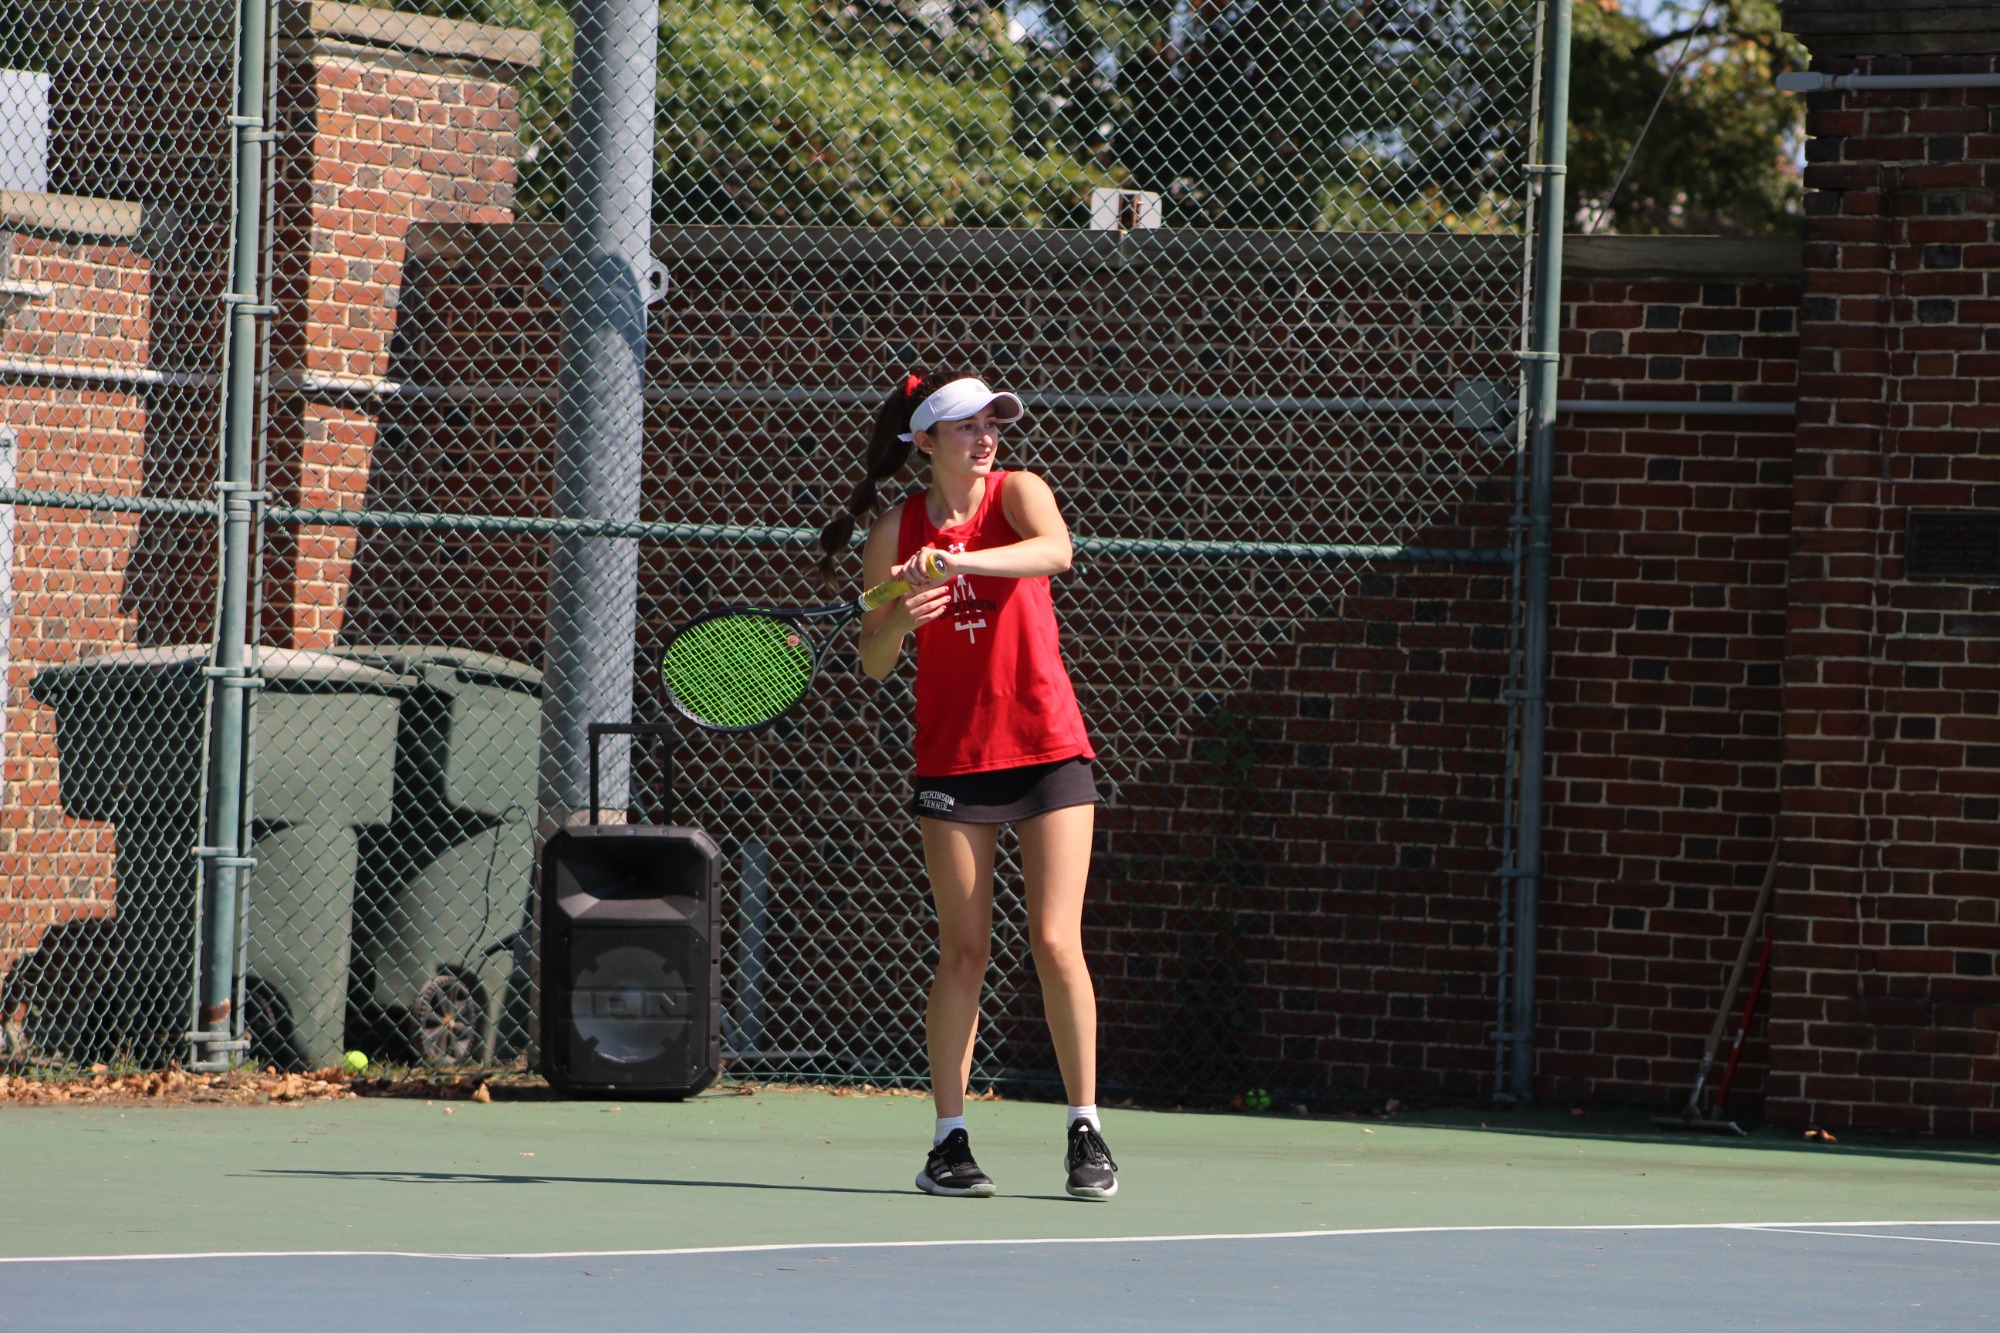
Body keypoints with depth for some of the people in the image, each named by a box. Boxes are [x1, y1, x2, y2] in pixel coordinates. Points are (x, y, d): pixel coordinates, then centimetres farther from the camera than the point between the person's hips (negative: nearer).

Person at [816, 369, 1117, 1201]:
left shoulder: (1017, 494, -4)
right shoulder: (894, 532, 0)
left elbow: (1054, 550, -27)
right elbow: (874, 664, -1)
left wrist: (961, 561, -42)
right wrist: (902, 616, -22)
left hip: (1049, 749, -1)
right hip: (954, 755, 1)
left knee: (1056, 941, -7)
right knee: (963, 950, -1)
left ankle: (1085, 1131, 1)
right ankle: (949, 1141, 4)